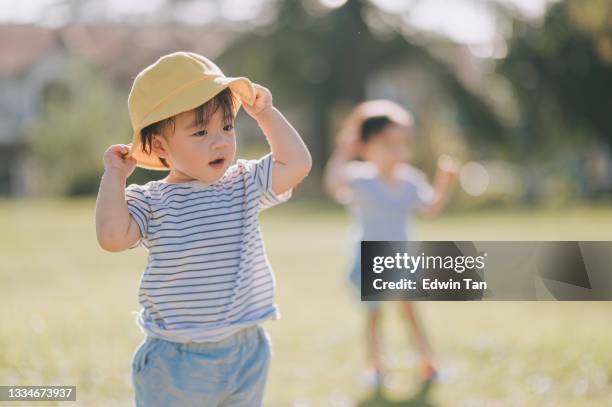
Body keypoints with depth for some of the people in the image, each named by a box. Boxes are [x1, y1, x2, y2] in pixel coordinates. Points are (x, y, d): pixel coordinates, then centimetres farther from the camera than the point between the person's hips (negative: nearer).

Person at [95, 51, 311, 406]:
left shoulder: (245, 185, 5)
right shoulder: (150, 202, -8)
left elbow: (297, 163, -4)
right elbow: (113, 236, -24)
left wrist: (265, 113, 2)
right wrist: (114, 175, -15)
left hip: (247, 350, 4)